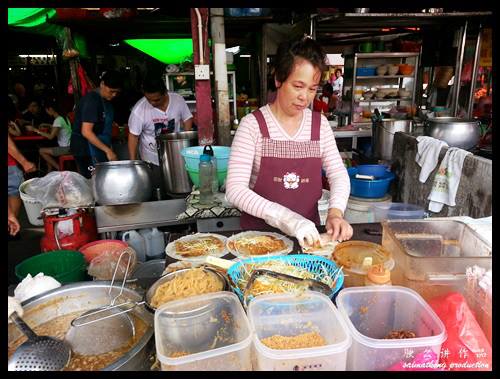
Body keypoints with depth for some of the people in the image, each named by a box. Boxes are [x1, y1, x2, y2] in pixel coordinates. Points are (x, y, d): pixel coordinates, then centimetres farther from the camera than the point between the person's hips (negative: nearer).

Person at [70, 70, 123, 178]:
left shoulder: (105, 100, 9)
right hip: (86, 150, -9)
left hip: (98, 148, 9)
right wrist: (107, 150, -25)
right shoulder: (92, 100, -18)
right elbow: (86, 132, -23)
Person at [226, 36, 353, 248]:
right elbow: (235, 190, -17)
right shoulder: (253, 124, -11)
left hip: (307, 234, 3)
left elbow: (338, 174, 5)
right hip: (259, 232, -3)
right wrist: (286, 218, -28)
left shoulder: (320, 124, 2)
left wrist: (335, 212, -15)